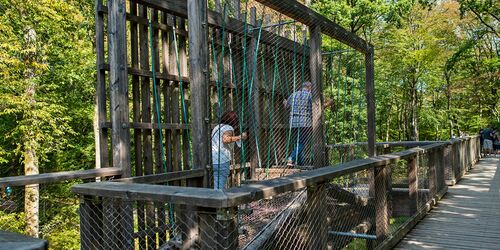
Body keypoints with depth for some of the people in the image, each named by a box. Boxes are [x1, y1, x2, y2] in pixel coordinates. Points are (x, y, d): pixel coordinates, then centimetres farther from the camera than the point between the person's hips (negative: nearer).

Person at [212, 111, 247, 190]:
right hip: (222, 160, -8)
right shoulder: (228, 128, -4)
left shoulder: (217, 127, 20)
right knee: (220, 187, -3)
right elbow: (225, 139, -23)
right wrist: (239, 137, -14)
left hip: (212, 160, 8)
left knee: (216, 185, 13)